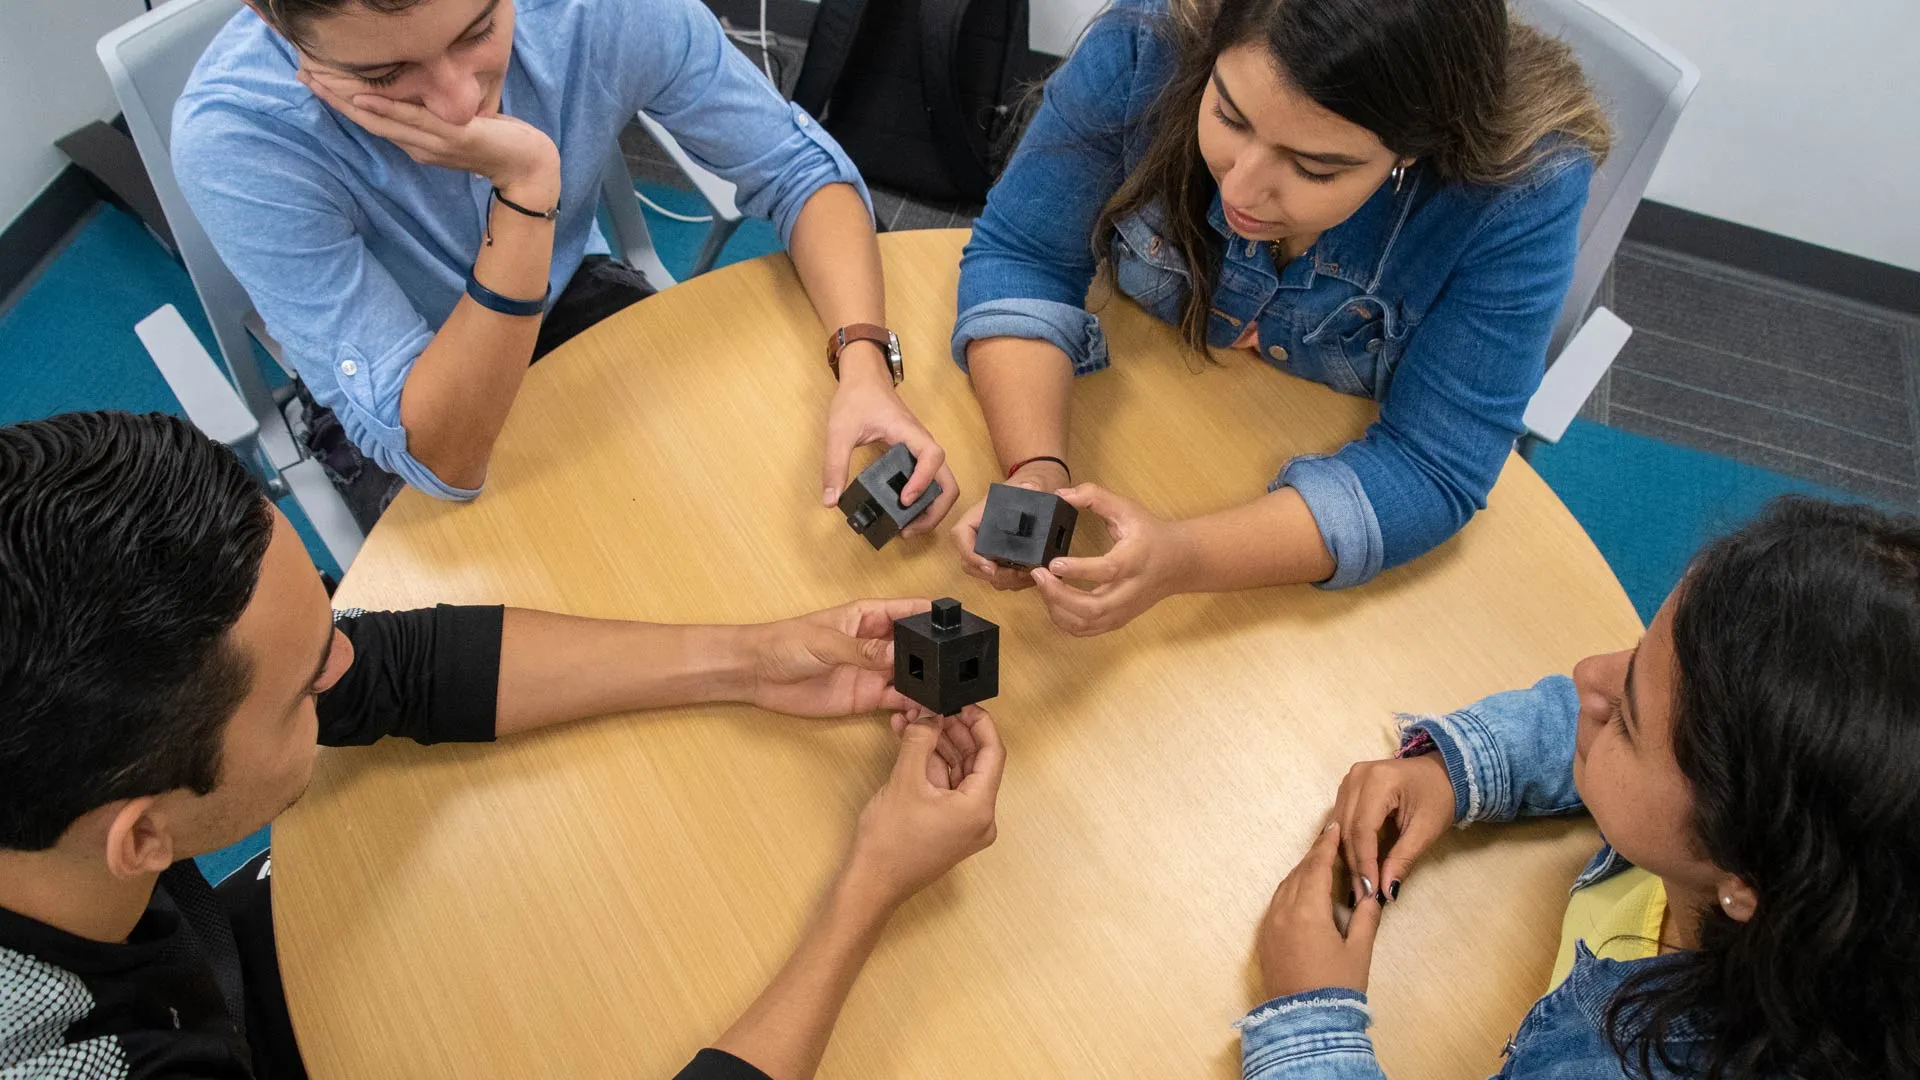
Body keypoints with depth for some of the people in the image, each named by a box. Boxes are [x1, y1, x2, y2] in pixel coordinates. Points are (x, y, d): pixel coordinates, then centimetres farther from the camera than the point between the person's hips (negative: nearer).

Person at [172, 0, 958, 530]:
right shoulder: (233, 141, -34)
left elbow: (799, 169, -16)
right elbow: (443, 461, -34)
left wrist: (864, 364, -34)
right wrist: (524, 185, -45)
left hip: (568, 300, 3)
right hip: (396, 408, -2)